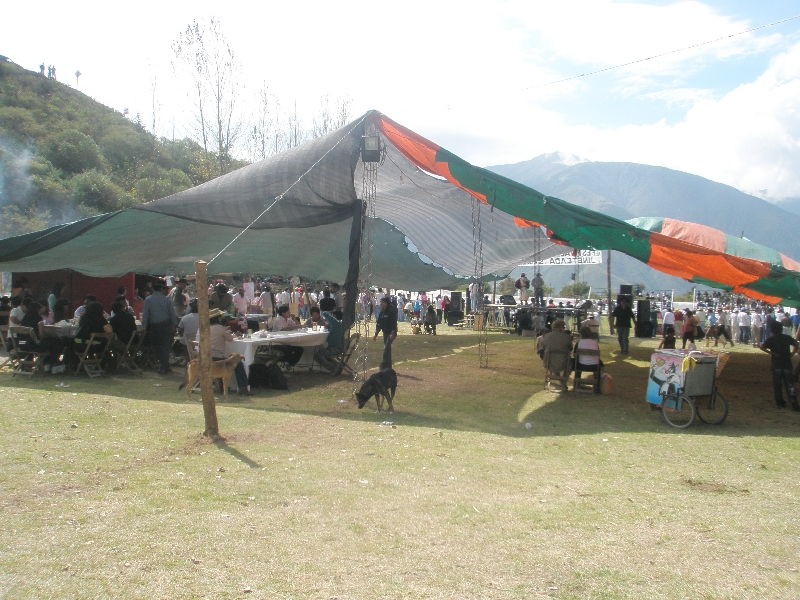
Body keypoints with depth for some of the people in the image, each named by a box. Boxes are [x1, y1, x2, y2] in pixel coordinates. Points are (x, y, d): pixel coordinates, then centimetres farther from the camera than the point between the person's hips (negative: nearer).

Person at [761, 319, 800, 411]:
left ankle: (780, 403, 10)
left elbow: (762, 347, -19)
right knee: (789, 384, 3)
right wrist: (793, 353, 10)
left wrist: (771, 353, -14)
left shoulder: (771, 339, -6)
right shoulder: (787, 337, 3)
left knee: (777, 385, 8)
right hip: (787, 364, 2)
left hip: (776, 364, -2)